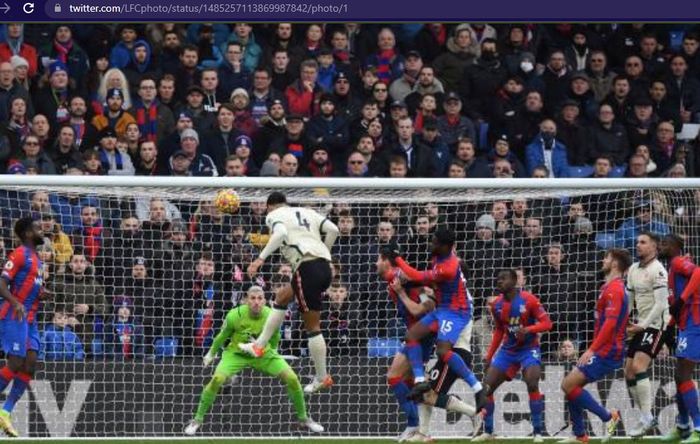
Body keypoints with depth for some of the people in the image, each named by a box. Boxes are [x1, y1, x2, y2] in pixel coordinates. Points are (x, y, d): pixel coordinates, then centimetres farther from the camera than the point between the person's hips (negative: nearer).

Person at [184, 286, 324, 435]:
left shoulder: (271, 316, -20)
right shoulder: (235, 315, -25)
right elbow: (222, 336, -5)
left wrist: (273, 350, 21)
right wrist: (211, 353, 10)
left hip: (264, 354, 2)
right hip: (237, 353, -2)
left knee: (292, 378, -11)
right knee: (217, 379, -25)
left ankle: (303, 418, 12)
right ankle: (197, 420, -7)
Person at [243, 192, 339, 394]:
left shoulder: (273, 215, 7)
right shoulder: (306, 212, 24)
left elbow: (281, 233, -15)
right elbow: (333, 229, 12)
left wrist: (261, 258, -18)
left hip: (307, 266, -7)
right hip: (324, 265, 7)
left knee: (312, 325, -1)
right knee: (282, 296, 25)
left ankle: (322, 377, 1)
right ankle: (259, 345, 26)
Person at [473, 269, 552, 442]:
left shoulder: (528, 300, -16)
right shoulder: (496, 305, 0)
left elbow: (547, 323, -16)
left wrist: (528, 330, -33)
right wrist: (489, 355, 11)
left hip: (529, 349, -5)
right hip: (507, 350, 5)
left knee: (532, 384, -26)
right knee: (486, 387, -2)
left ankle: (538, 432, -17)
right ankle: (487, 432, 11)